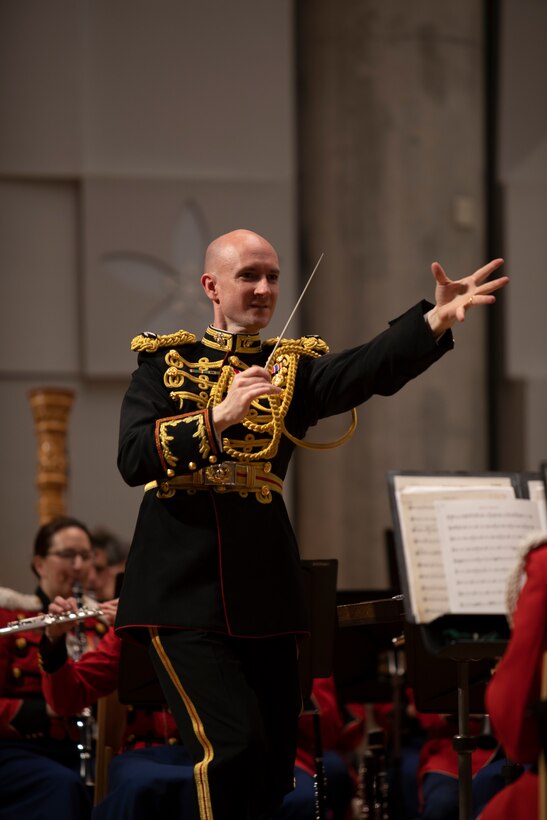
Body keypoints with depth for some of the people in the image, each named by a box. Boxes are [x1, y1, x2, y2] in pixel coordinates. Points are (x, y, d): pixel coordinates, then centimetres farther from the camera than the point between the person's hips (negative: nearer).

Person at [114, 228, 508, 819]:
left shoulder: (293, 367, 10)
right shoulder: (165, 361, 6)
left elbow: (368, 371, -11)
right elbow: (133, 460, -9)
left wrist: (437, 318, -28)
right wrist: (219, 415, -21)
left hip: (262, 589, 3)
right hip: (182, 587, -3)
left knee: (274, 769, 6)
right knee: (232, 747, -18)